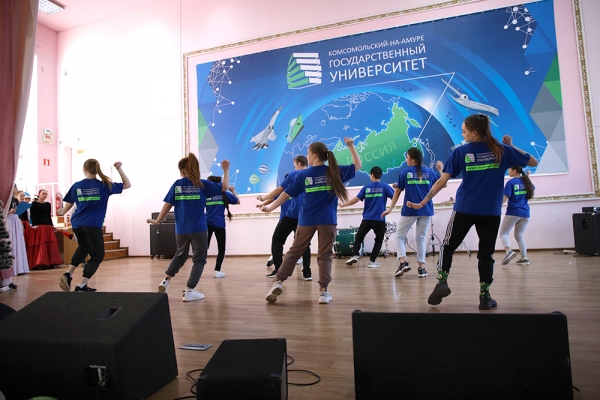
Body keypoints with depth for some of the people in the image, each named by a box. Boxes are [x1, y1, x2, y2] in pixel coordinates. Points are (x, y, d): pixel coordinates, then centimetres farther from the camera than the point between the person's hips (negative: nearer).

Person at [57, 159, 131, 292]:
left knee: (83, 248, 30)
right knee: (97, 255, 6)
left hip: (77, 223, 5)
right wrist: (119, 168, 3)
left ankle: (68, 274, 20)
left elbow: (69, 204, 13)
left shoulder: (77, 186, 4)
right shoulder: (104, 185, -3)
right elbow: (127, 185, 6)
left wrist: (62, 212, 36)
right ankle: (81, 286, -2)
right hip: (93, 225, -5)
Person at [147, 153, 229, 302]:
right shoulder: (203, 184, -5)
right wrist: (226, 170, 15)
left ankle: (165, 281, 20)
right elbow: (224, 186, 2)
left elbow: (168, 205, 1)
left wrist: (157, 221, 12)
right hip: (198, 229, -3)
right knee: (199, 259, 8)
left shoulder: (177, 184, 0)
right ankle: (189, 291, 6)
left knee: (180, 255, 26)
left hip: (181, 230, 4)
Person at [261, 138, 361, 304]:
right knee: (324, 255, 4)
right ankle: (323, 291, 4)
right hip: (327, 220, 0)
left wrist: (271, 207, 13)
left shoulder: (303, 175, 1)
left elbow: (287, 194, 3)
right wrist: (351, 146, 15)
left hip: (307, 220, 0)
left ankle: (279, 282, 5)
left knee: (294, 251, 9)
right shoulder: (335, 172, 2)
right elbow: (358, 165, 12)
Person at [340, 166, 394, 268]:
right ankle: (372, 261, 8)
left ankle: (355, 256, 0)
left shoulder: (366, 187, 3)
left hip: (367, 218, 1)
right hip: (380, 219, -1)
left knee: (358, 237, 15)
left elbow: (356, 199, -1)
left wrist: (343, 205, 8)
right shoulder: (385, 187, -1)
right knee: (378, 240, 13)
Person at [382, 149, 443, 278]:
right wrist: (440, 170, 31)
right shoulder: (429, 171, 5)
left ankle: (403, 262, -9)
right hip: (426, 210, 3)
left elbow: (397, 192, -2)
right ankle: (421, 267, 9)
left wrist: (390, 209, 2)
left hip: (410, 210, -3)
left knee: (400, 236, 10)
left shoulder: (405, 172, -2)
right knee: (421, 238, 13)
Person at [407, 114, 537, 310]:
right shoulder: (501, 150, 2)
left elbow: (442, 181, -7)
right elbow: (533, 162, 13)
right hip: (491, 211, 2)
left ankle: (442, 281, -3)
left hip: (464, 209, -1)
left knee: (448, 245, 12)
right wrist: (511, 147, 18)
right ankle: (485, 295, 11)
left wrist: (423, 202, -5)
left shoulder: (460, 152, -3)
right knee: (486, 252, 9)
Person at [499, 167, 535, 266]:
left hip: (512, 213, -6)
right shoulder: (526, 181, 9)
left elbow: (505, 198, -15)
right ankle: (524, 258, 7)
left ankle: (509, 251, -22)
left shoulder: (511, 182, -8)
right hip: (525, 213, 6)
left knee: (503, 233, 2)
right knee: (519, 236, 15)